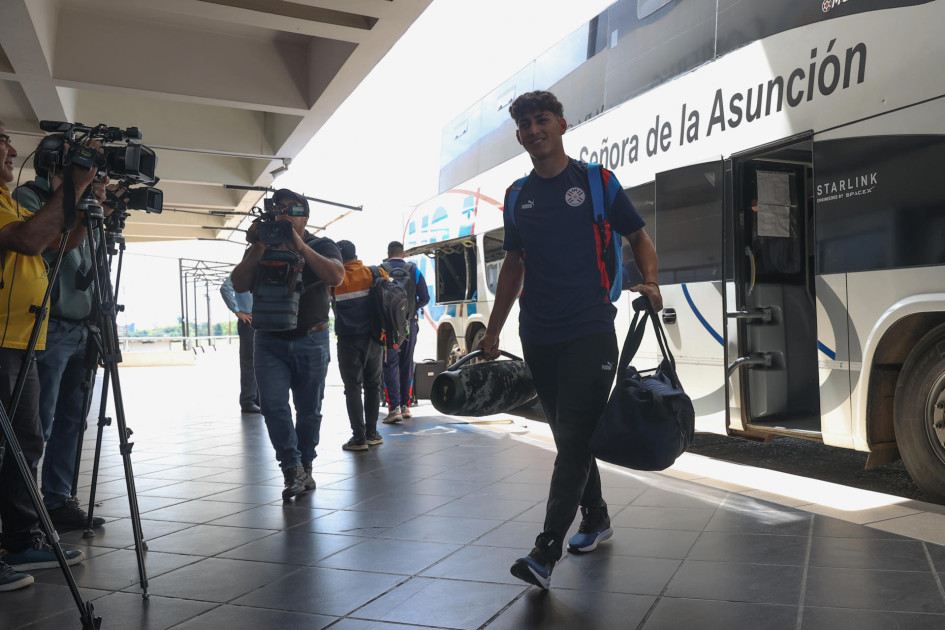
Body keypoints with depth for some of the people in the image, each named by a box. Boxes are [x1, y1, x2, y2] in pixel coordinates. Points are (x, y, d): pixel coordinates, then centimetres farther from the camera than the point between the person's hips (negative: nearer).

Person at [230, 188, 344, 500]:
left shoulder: (321, 246, 3)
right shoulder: (261, 249, 10)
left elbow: (336, 276, -18)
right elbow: (239, 285, -4)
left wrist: (299, 245, -20)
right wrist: (257, 249, -14)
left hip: (310, 340, -1)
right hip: (270, 341, 1)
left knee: (309, 410, 7)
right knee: (273, 405, -14)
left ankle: (305, 468, 24)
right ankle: (292, 469, -8)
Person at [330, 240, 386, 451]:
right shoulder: (375, 273, 1)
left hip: (349, 340, -3)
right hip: (373, 338, 3)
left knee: (353, 387, 1)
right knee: (373, 385, 11)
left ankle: (359, 437, -2)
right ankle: (371, 433, 15)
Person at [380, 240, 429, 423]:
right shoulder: (414, 271, 4)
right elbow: (425, 298, 1)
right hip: (409, 324, 3)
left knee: (390, 365, -1)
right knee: (407, 365, 14)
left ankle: (394, 408, -11)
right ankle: (405, 406, 18)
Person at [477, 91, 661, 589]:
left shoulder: (597, 181, 3)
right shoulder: (517, 197, 13)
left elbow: (639, 238, 8)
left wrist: (650, 283, -12)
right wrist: (492, 333, 17)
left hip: (589, 329, -4)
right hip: (537, 336, 5)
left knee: (576, 438, -8)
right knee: (566, 435, 12)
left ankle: (546, 552, -6)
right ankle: (596, 519, 31)